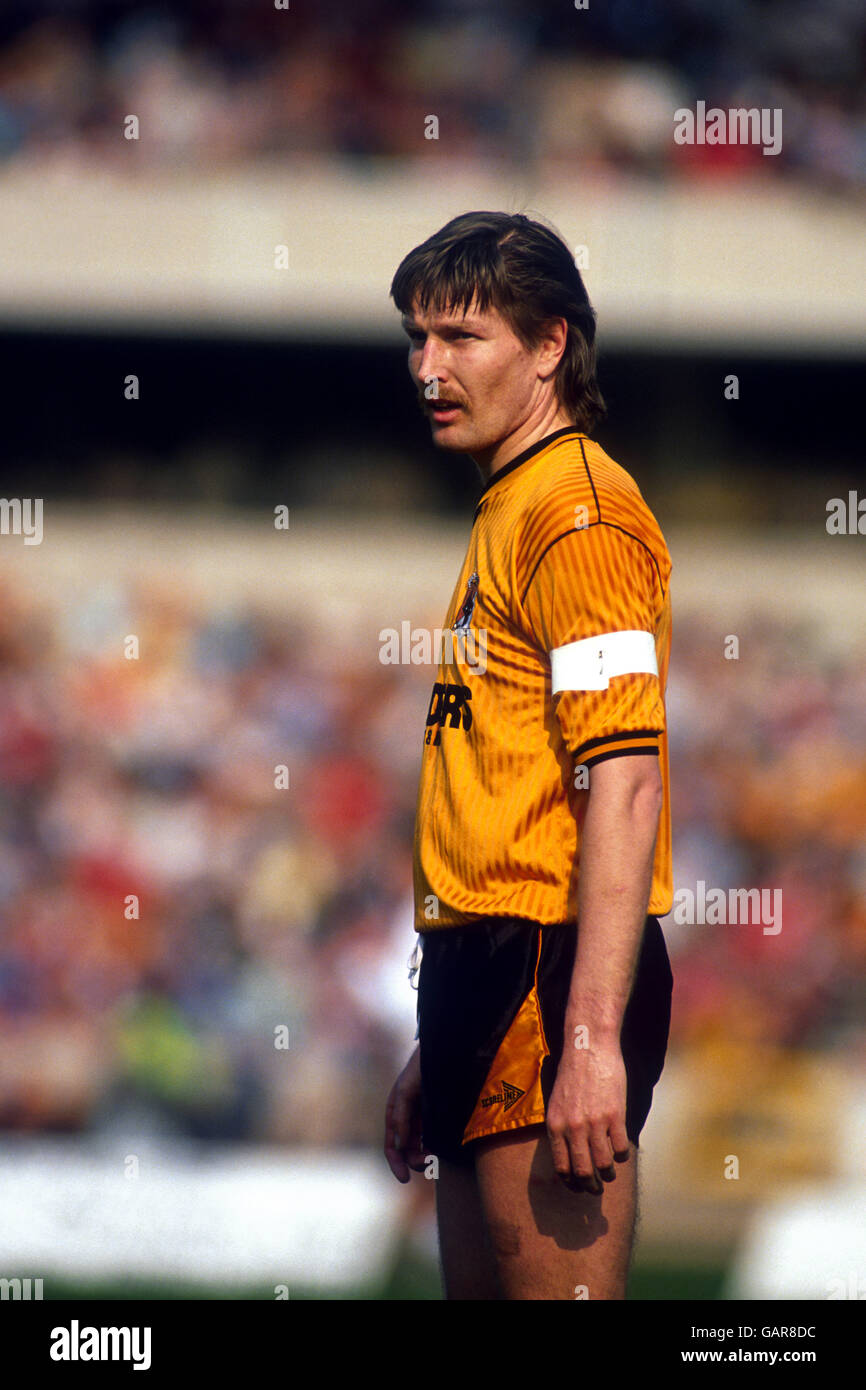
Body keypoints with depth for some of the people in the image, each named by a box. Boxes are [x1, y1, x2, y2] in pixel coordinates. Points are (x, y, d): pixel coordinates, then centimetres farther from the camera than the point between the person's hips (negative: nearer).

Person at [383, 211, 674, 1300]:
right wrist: (437, 1050, 25)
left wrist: (592, 1037, -26)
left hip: (549, 965, -10)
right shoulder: (504, 513, 21)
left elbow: (623, 783, -20)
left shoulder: (579, 513, -11)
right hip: (482, 966, 10)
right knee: (479, 1291, 12)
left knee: (556, 1286, -11)